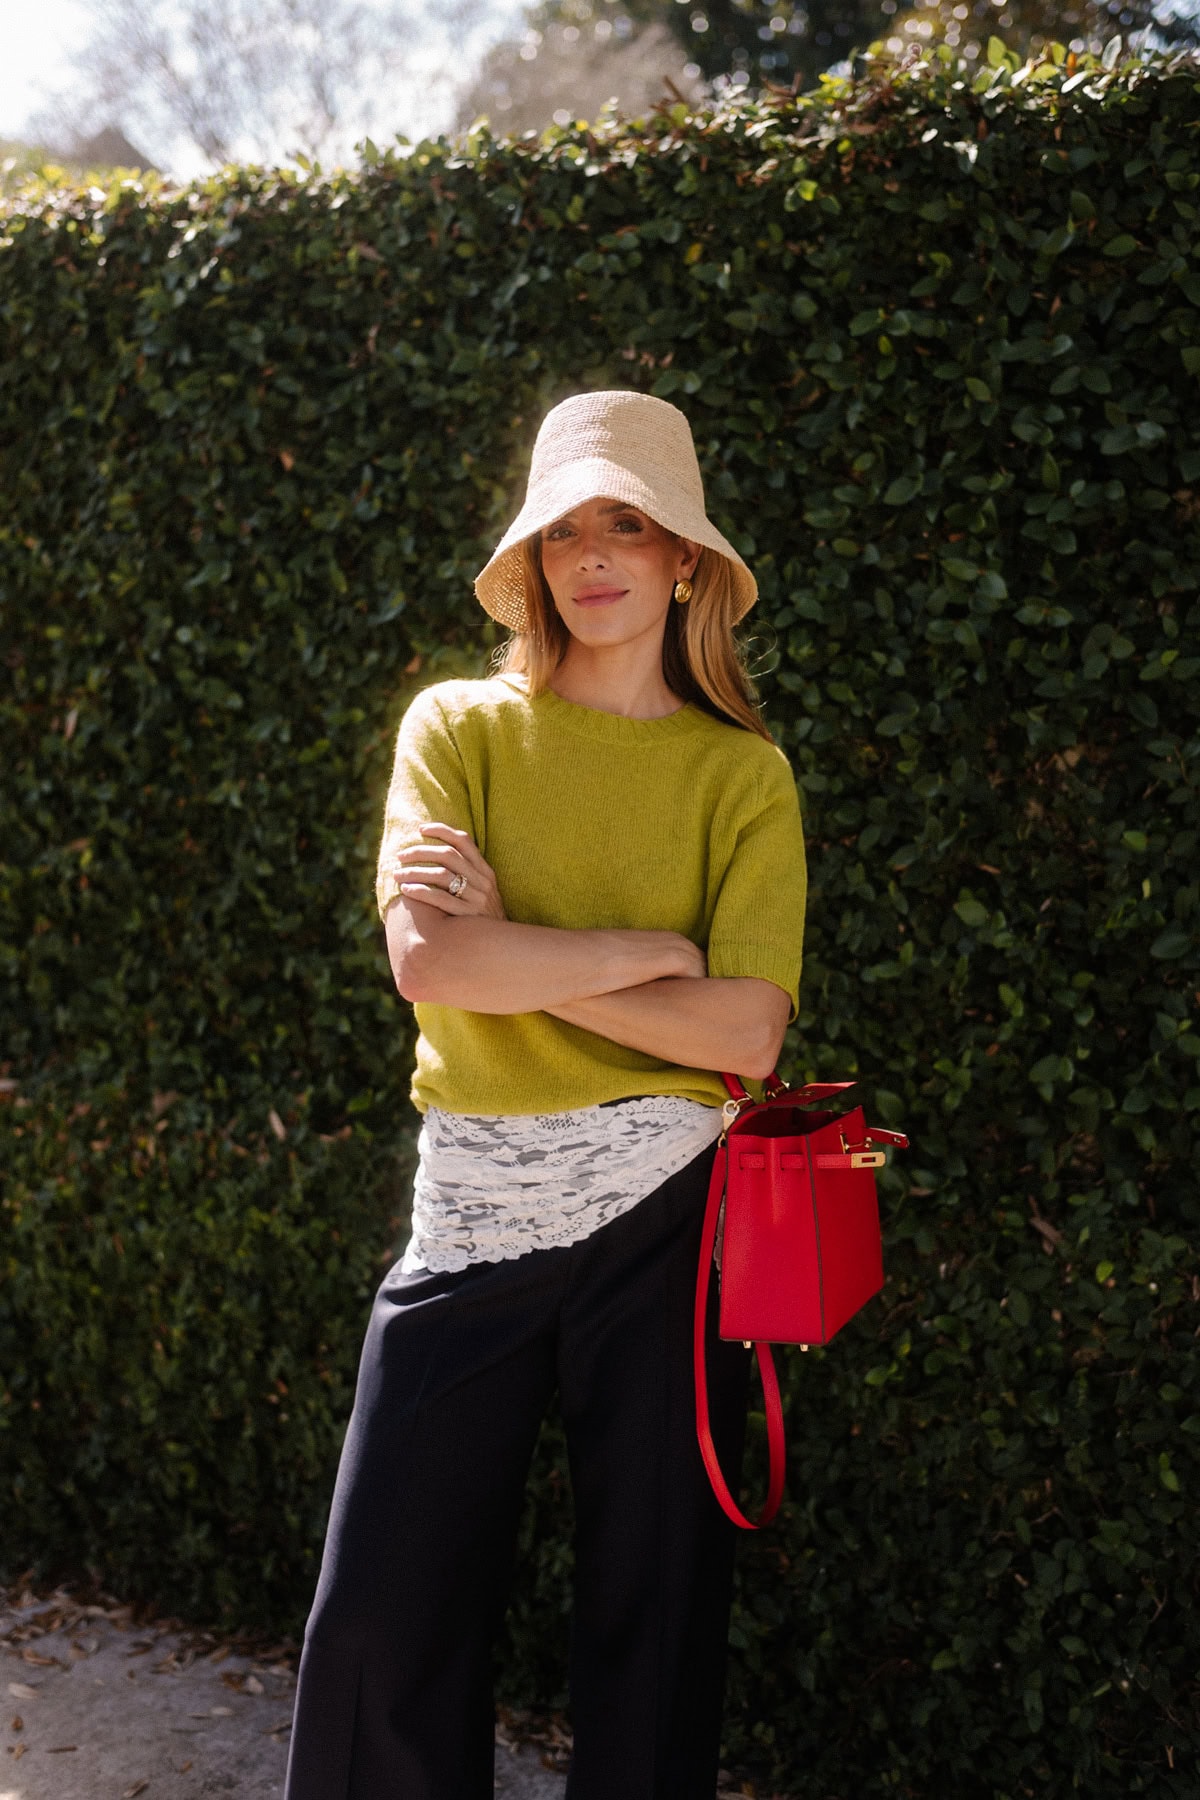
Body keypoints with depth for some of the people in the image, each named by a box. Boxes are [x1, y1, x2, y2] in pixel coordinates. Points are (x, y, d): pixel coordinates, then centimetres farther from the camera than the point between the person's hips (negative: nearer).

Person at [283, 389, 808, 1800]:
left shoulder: (743, 774, 3)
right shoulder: (460, 728, 5)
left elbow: (746, 1031, -10)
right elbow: (428, 963, -12)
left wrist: (513, 951, -12)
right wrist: (649, 951, -11)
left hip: (663, 1206, 0)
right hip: (473, 1205, 1)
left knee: (654, 1601, 9)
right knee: (381, 1606, 2)